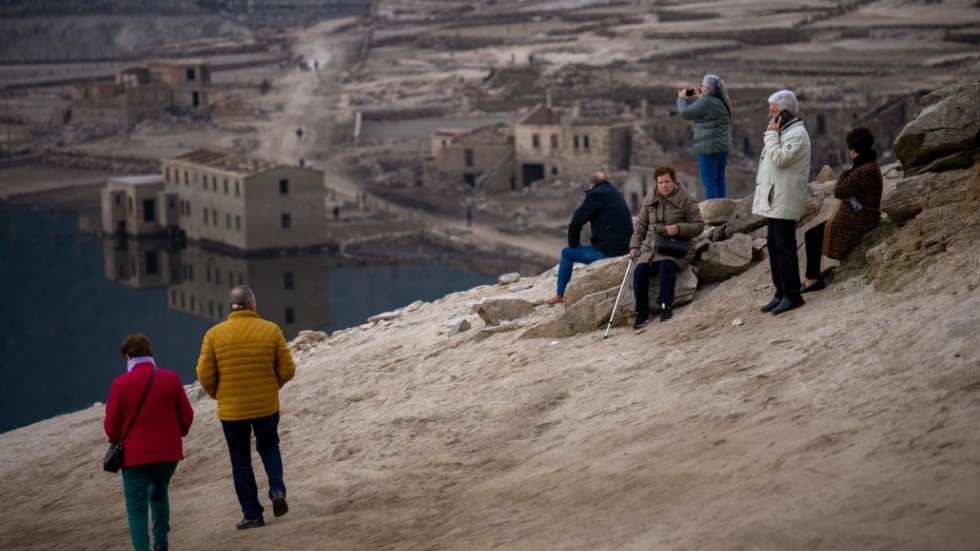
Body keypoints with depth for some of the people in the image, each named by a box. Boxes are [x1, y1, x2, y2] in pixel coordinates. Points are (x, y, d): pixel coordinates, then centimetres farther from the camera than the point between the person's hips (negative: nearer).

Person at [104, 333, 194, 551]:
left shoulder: (120, 384, -11)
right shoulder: (171, 378, -3)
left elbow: (111, 424, -5)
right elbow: (186, 415, 2)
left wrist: (118, 442, 15)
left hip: (134, 455, -3)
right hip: (169, 452, 3)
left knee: (136, 505, 5)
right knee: (159, 494, 24)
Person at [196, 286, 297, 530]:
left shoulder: (214, 334, -8)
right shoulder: (271, 330, -6)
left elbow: (205, 375, -8)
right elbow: (287, 369, -4)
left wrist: (218, 395, 11)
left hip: (231, 410, -1)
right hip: (267, 406, 1)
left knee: (241, 462, 12)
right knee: (269, 447, 25)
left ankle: (252, 514, 13)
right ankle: (277, 490, 3)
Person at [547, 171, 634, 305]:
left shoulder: (596, 194, -10)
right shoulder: (616, 194, 17)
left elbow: (576, 221, -12)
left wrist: (573, 244, 5)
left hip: (608, 250, -8)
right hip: (624, 248, 8)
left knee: (567, 253, 11)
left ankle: (559, 294, 18)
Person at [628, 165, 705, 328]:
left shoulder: (686, 200, -3)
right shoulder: (650, 200, 10)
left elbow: (699, 226, -3)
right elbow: (641, 224, 18)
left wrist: (680, 229, -20)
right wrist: (634, 246, 7)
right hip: (651, 247, 4)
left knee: (666, 266, -36)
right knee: (640, 270, -23)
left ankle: (666, 307, -24)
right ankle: (642, 313, -15)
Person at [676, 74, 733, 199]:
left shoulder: (706, 102, -20)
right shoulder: (723, 101, 8)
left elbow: (685, 113, -13)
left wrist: (681, 98, 4)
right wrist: (699, 98, 22)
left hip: (709, 147, -9)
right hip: (724, 146, 9)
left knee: (709, 182, -4)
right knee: (719, 179, 16)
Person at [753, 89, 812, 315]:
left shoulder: (797, 134, -14)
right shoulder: (782, 132, 18)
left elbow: (780, 158, -24)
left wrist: (771, 135, -15)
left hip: (785, 202, -10)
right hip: (773, 201, 10)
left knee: (785, 248, -7)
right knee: (773, 246, 11)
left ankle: (792, 295, -3)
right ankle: (781, 293, 17)